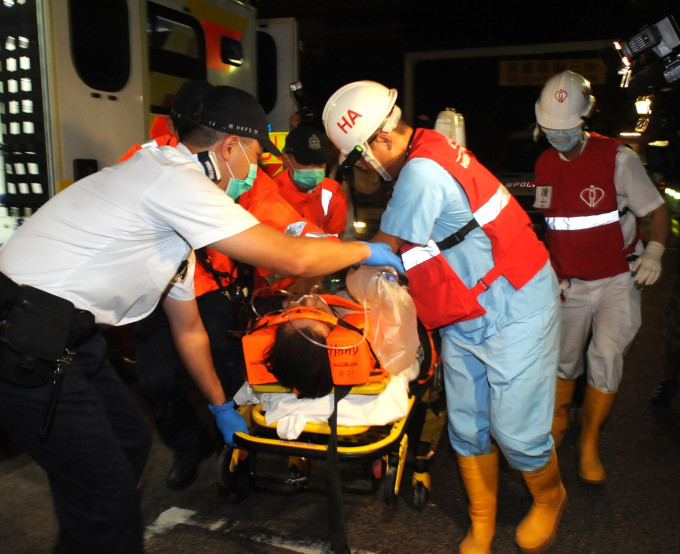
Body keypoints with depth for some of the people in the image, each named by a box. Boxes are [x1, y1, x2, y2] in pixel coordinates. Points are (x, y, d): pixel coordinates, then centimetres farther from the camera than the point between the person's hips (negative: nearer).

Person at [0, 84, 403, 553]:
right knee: (106, 492, -4)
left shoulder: (175, 204, 14)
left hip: (64, 335, 10)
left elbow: (189, 328, 21)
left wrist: (221, 407, 27)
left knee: (130, 442, 18)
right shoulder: (176, 179, -17)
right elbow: (291, 259, -21)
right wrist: (367, 250, -2)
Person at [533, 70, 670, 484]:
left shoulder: (617, 158, -11)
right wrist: (551, 270, 8)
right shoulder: (545, 164, 3)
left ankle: (589, 445, 10)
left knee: (606, 360, -9)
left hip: (617, 280, -3)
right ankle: (558, 424, 36)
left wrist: (654, 252, -21)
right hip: (570, 283, 4)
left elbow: (657, 210, -5)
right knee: (564, 360, 12)